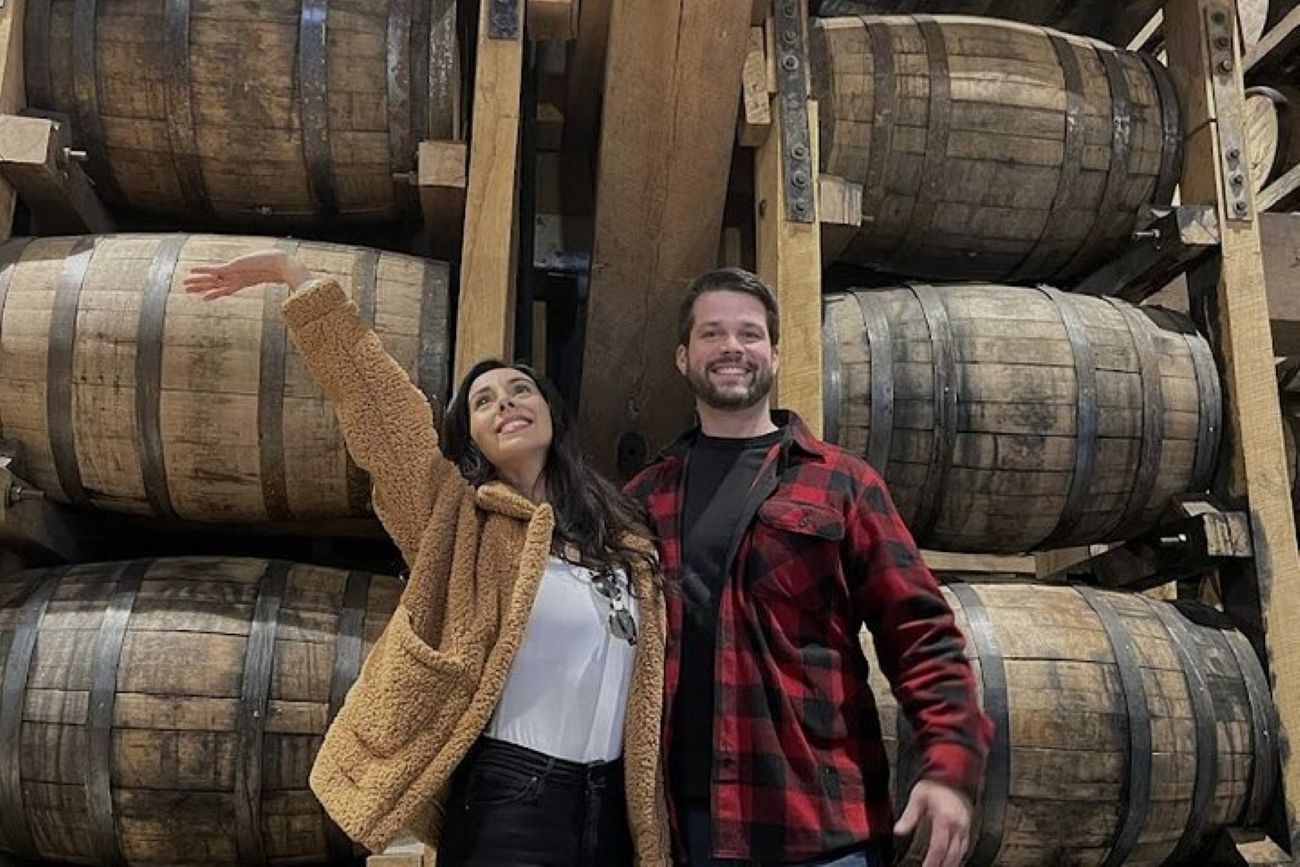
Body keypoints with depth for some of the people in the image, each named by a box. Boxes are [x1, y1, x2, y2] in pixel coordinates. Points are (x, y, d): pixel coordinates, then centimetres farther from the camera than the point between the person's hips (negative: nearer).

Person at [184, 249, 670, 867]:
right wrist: (293, 274, -13)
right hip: (508, 802, -4)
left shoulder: (619, 535, 8)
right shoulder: (461, 520, -2)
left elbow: (645, 683, 12)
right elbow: (375, 395, -9)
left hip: (612, 804, 4)